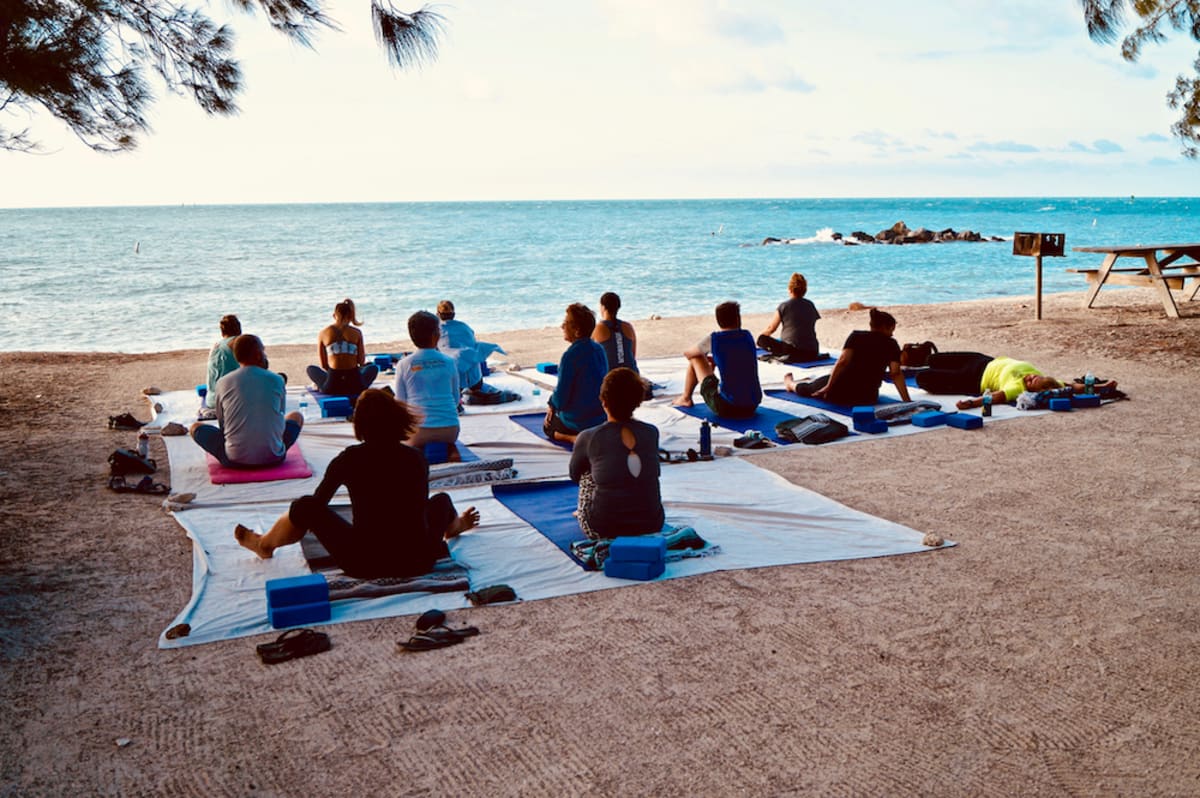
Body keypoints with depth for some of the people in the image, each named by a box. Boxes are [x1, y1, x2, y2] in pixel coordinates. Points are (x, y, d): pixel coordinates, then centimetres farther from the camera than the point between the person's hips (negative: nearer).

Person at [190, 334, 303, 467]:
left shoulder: (223, 382, 0)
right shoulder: (276, 380, -1)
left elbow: (222, 423, 11)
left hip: (235, 460, 0)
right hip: (272, 458, 1)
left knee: (196, 427, 22)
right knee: (296, 417, 26)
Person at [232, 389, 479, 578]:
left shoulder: (350, 459, -6)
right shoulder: (416, 458, 1)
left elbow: (317, 503, 8)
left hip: (365, 565, -2)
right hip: (419, 562, 3)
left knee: (304, 506, 17)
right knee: (441, 499, 31)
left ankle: (265, 545, 45)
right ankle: (454, 527, 65)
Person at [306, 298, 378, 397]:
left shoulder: (323, 334, 4)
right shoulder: (357, 332, 2)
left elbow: (323, 366, 8)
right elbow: (361, 361, 5)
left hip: (332, 387, 1)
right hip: (355, 386, -1)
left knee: (311, 369, 32)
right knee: (373, 367, 32)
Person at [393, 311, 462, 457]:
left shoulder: (403, 365, -3)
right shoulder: (449, 362, 0)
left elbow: (400, 403, 3)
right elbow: (456, 399, 10)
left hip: (418, 430, -1)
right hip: (449, 428, 1)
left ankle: (416, 449, 3)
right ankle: (450, 447, 4)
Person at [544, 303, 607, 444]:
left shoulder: (571, 355, -23)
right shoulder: (599, 349, 0)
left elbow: (561, 399, -21)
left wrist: (551, 405, 3)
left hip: (579, 421, -7)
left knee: (548, 427, 24)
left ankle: (572, 437, -4)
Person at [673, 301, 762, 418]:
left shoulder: (712, 339, -7)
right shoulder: (748, 336, 3)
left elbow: (687, 354, 11)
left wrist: (705, 358, 32)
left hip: (726, 407, -4)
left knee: (695, 359, 15)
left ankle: (685, 399, 34)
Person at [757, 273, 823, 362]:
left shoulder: (784, 306, -5)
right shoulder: (810, 305, 9)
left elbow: (771, 328, 1)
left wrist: (760, 337, 21)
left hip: (793, 351, -7)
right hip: (812, 353, 7)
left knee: (762, 339, 2)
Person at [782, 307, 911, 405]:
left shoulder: (856, 336, 1)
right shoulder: (891, 344, 1)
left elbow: (843, 361, -13)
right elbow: (896, 373, -10)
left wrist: (828, 387, -12)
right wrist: (907, 401, -12)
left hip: (840, 394, -1)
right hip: (869, 398, 2)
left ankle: (790, 384, 61)